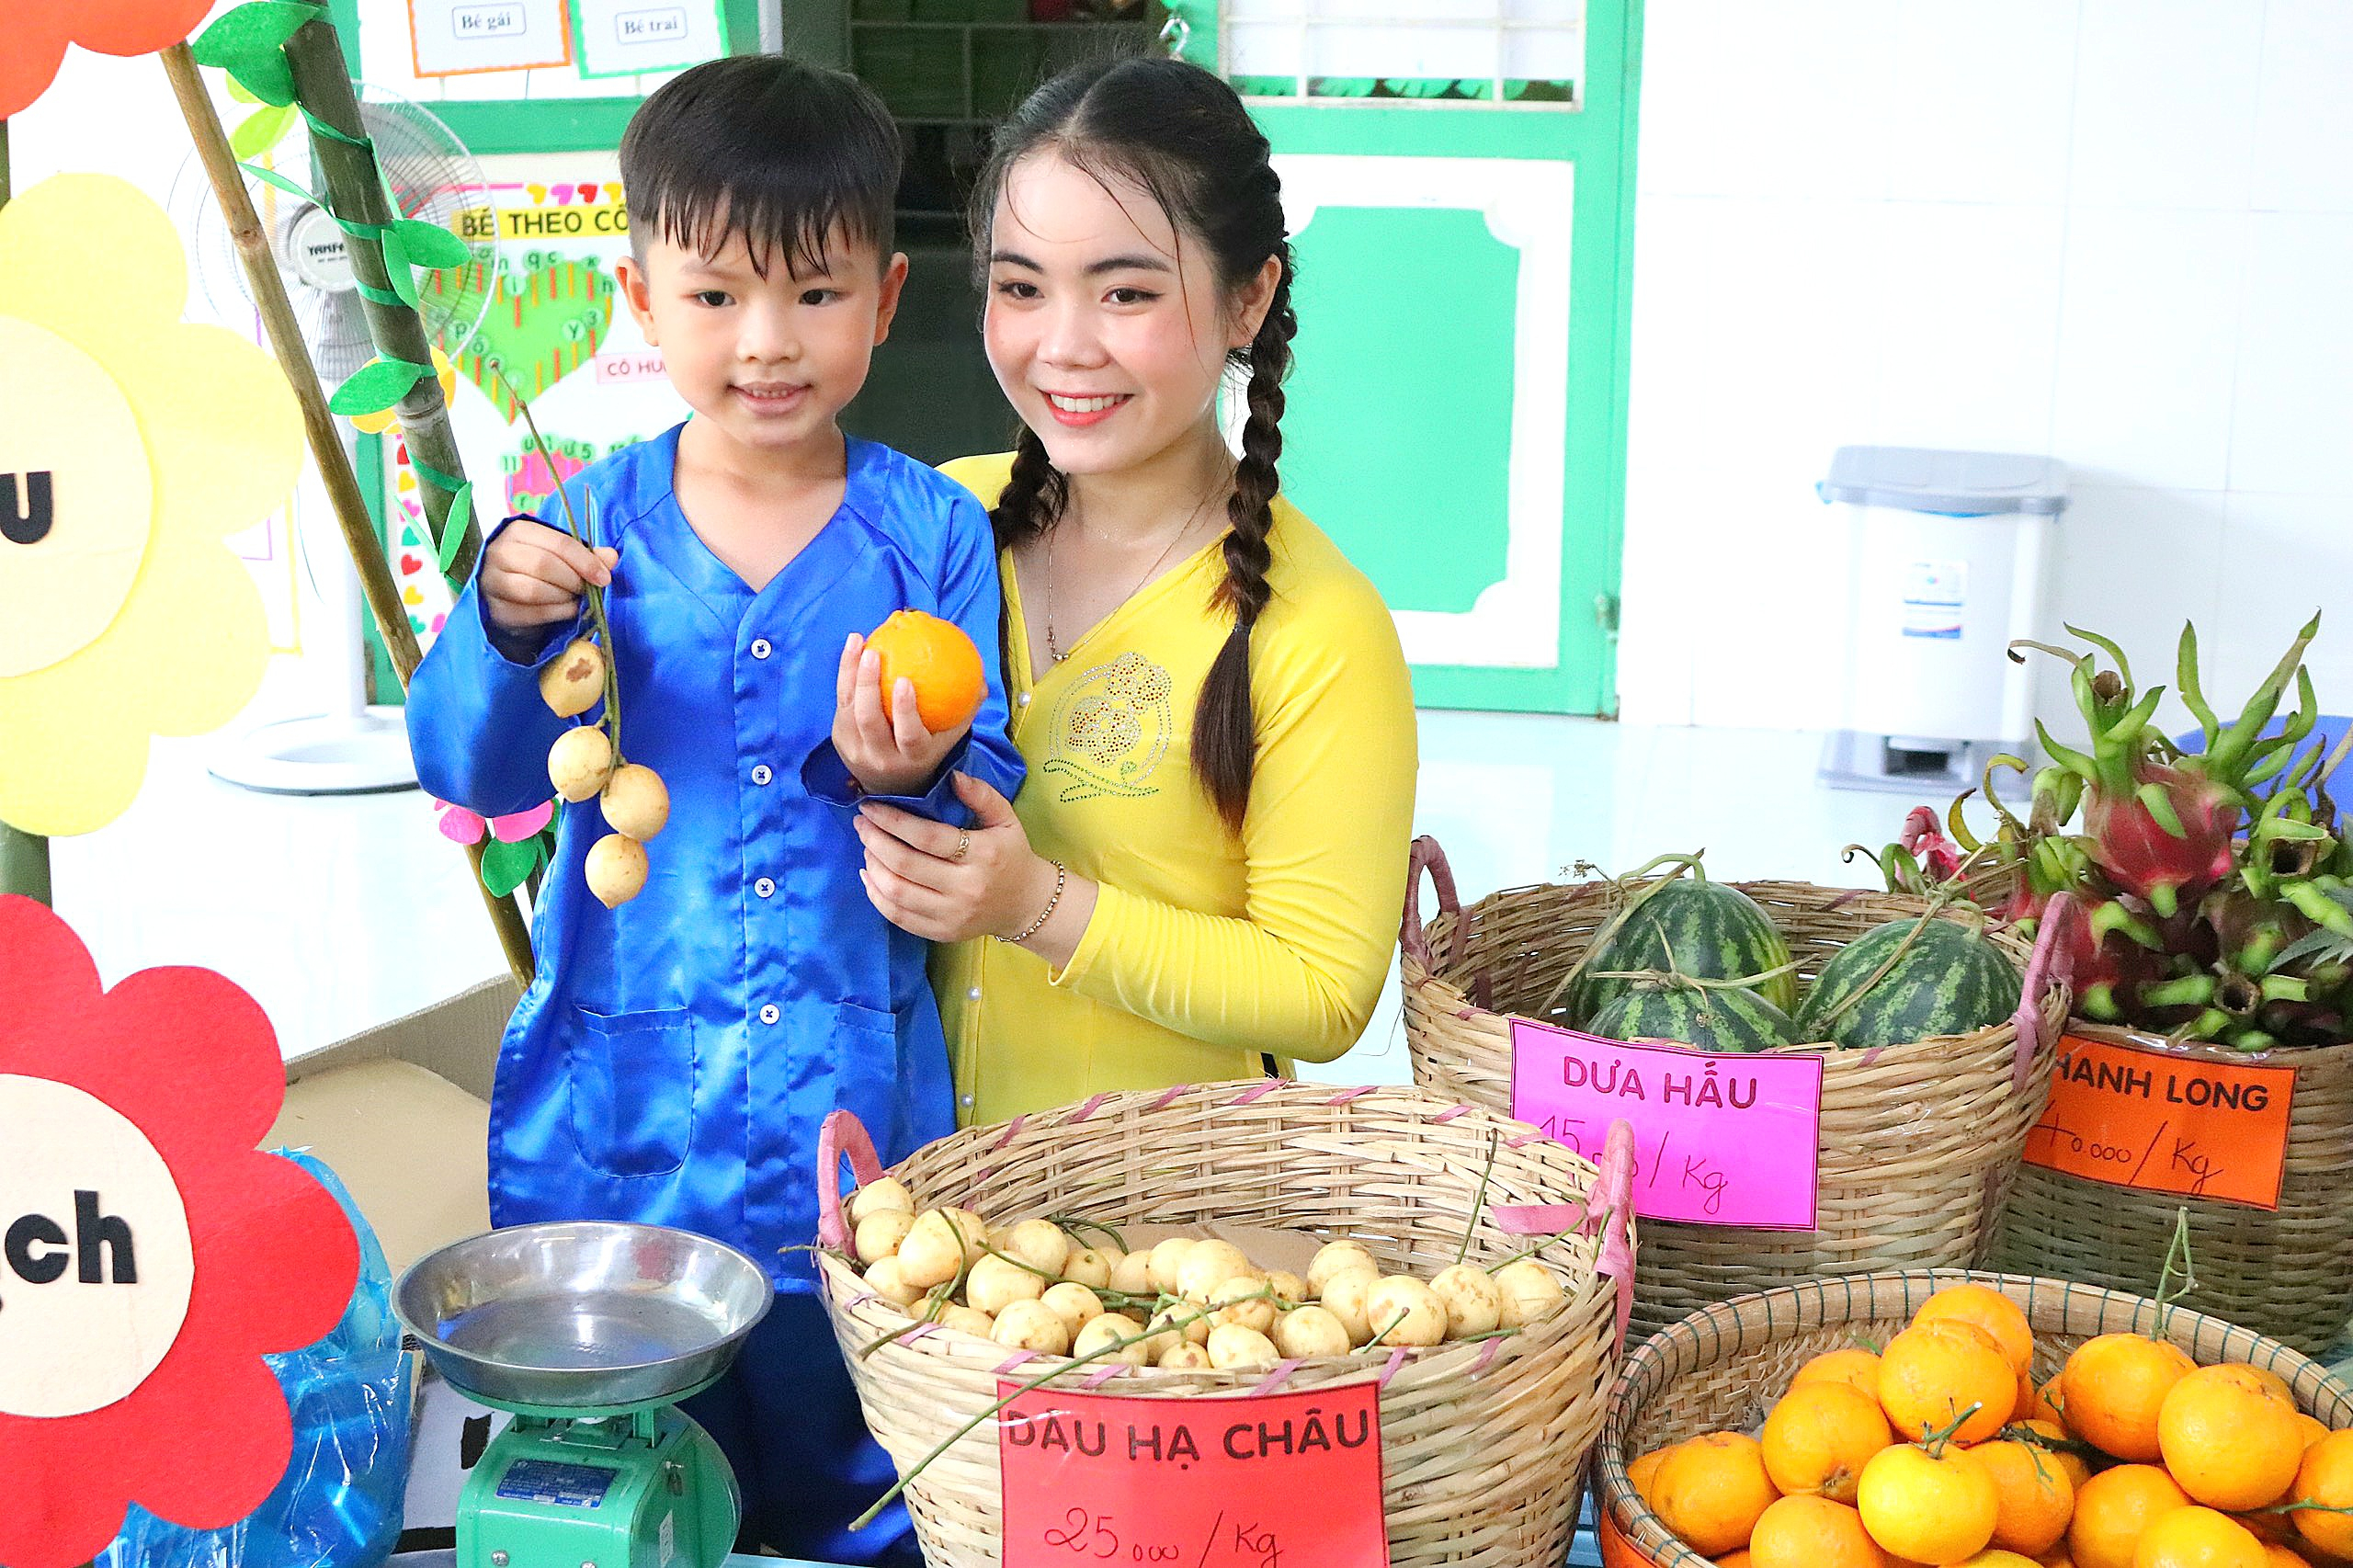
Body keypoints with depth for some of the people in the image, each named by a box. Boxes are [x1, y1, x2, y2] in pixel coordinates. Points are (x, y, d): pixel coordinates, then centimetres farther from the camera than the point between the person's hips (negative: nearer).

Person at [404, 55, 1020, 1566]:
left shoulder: (934, 535, -4)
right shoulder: (593, 525, -1)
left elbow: (994, 812, -5)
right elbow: (475, 772, -3)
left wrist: (897, 779, -26)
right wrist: (507, 630, -21)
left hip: (851, 1120, -1)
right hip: (612, 1117, 1)